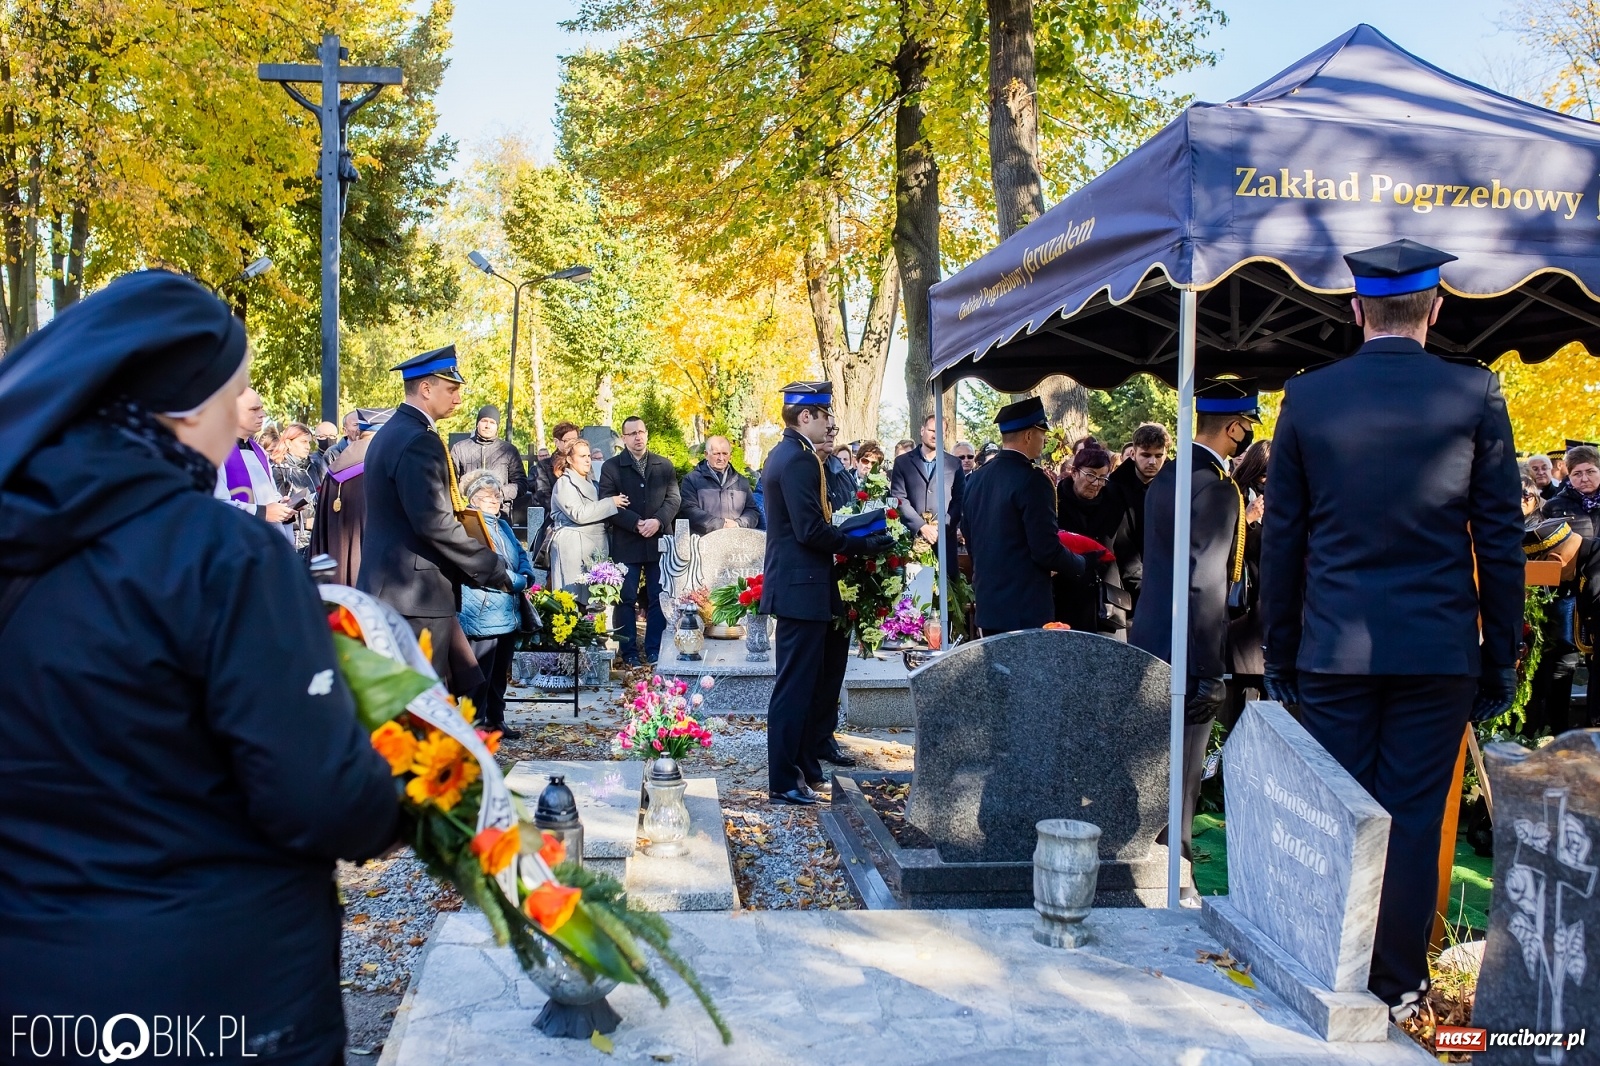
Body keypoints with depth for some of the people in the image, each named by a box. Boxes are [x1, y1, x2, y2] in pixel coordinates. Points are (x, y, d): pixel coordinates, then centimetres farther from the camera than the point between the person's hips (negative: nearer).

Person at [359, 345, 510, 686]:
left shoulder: (389, 434, 16)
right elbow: (434, 521, -23)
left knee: (463, 687, 12)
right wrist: (491, 567, -14)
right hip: (416, 593, -10)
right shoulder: (419, 441, -16)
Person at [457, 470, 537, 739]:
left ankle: (496, 720, 25)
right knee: (480, 676, -4)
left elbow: (522, 555, 18)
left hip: (508, 614, 9)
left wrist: (526, 576, -4)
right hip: (482, 614, -9)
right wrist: (517, 581, -11)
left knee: (500, 674, 15)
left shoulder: (503, 526, 17)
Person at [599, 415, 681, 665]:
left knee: (658, 598, 4)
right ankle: (629, 651, 9)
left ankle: (654, 649, 12)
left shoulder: (664, 465, 10)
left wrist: (658, 521, -13)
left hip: (659, 541, 2)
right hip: (626, 542, -2)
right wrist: (637, 523, -16)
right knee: (627, 599, 2)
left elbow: (673, 499, 4)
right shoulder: (611, 467, 3)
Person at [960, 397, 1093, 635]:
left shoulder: (978, 478, 8)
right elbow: (1046, 550, -17)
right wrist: (1083, 566, 0)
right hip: (1025, 610, -8)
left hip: (987, 604, 8)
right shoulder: (1032, 480, -15)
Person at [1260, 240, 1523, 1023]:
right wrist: (1502, 656, 8)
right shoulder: (1475, 395, -2)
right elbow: (1500, 540, 0)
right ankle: (1396, 987, 16)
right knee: (1412, 819, 7)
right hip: (1438, 650, 0)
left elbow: (1281, 539, 3)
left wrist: (1279, 650, 11)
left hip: (1334, 649, 1)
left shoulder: (1307, 397, -1)